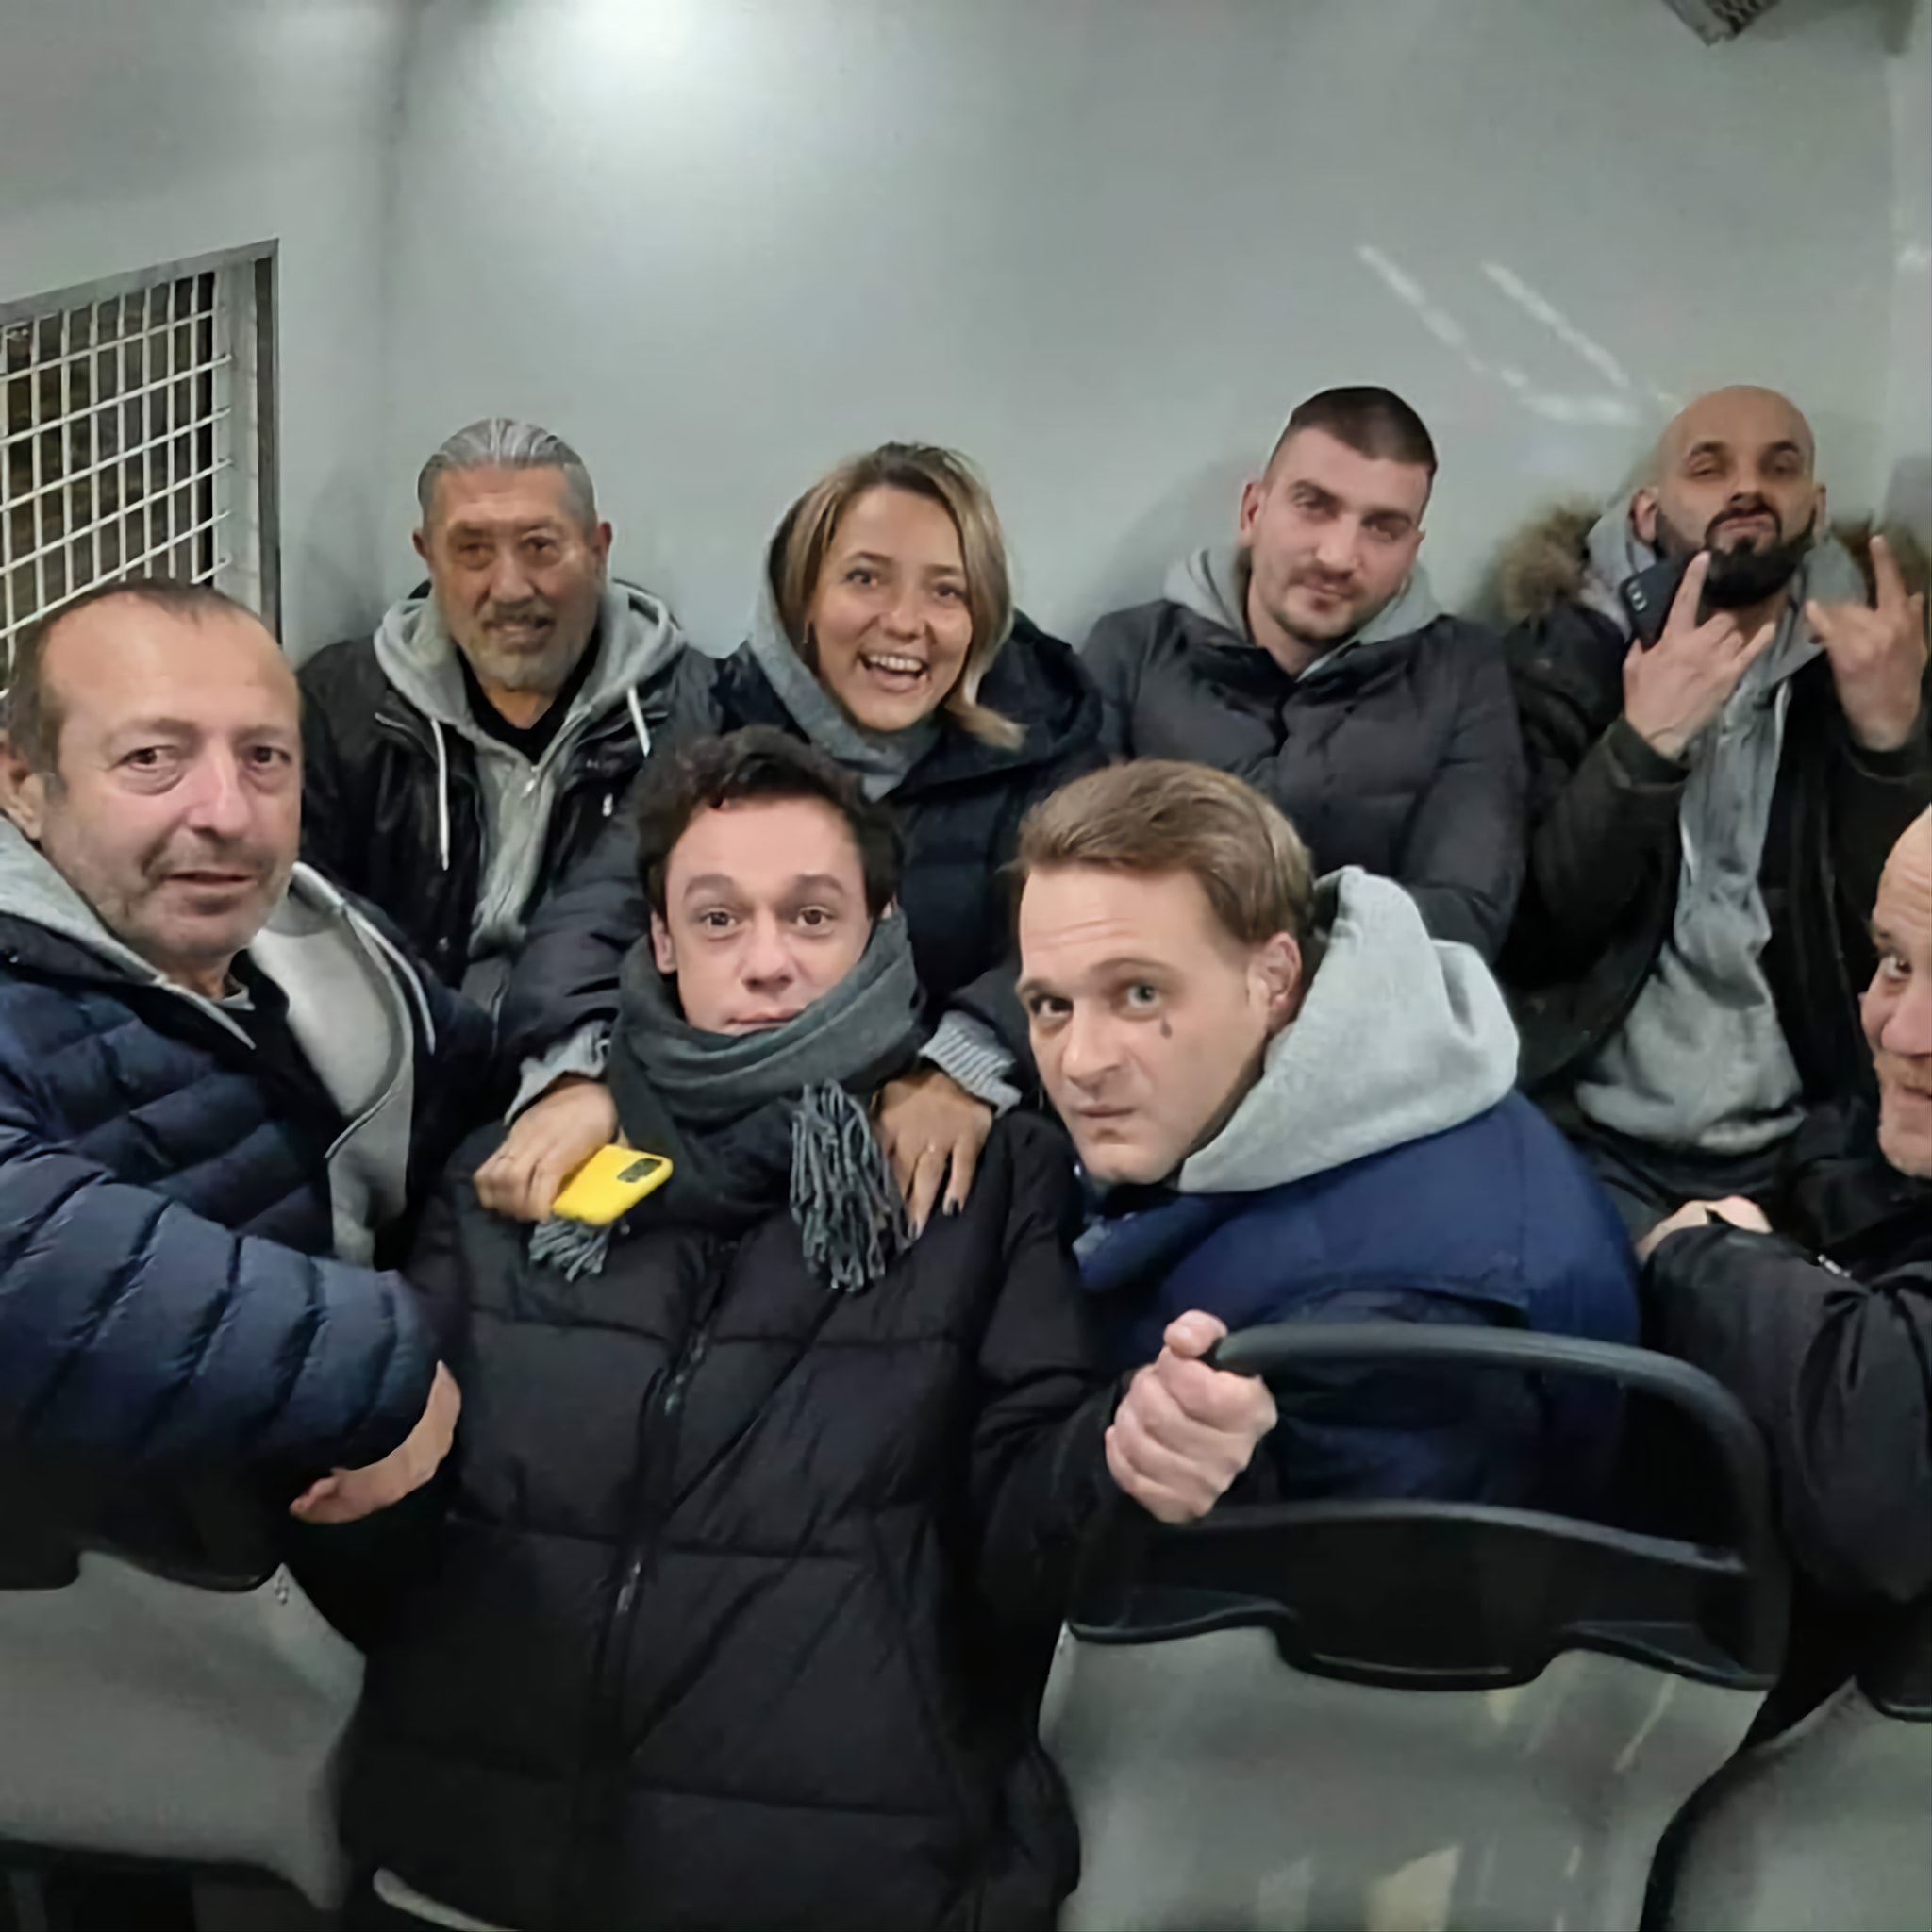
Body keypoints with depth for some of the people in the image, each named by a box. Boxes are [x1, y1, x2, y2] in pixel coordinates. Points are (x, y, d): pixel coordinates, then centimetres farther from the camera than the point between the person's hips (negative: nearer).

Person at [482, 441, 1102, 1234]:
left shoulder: (1038, 735, -4)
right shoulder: (730, 717, -1)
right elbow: (610, 898, -14)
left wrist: (970, 1070, -36)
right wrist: (578, 1072, -34)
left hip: (938, 1146, 0)